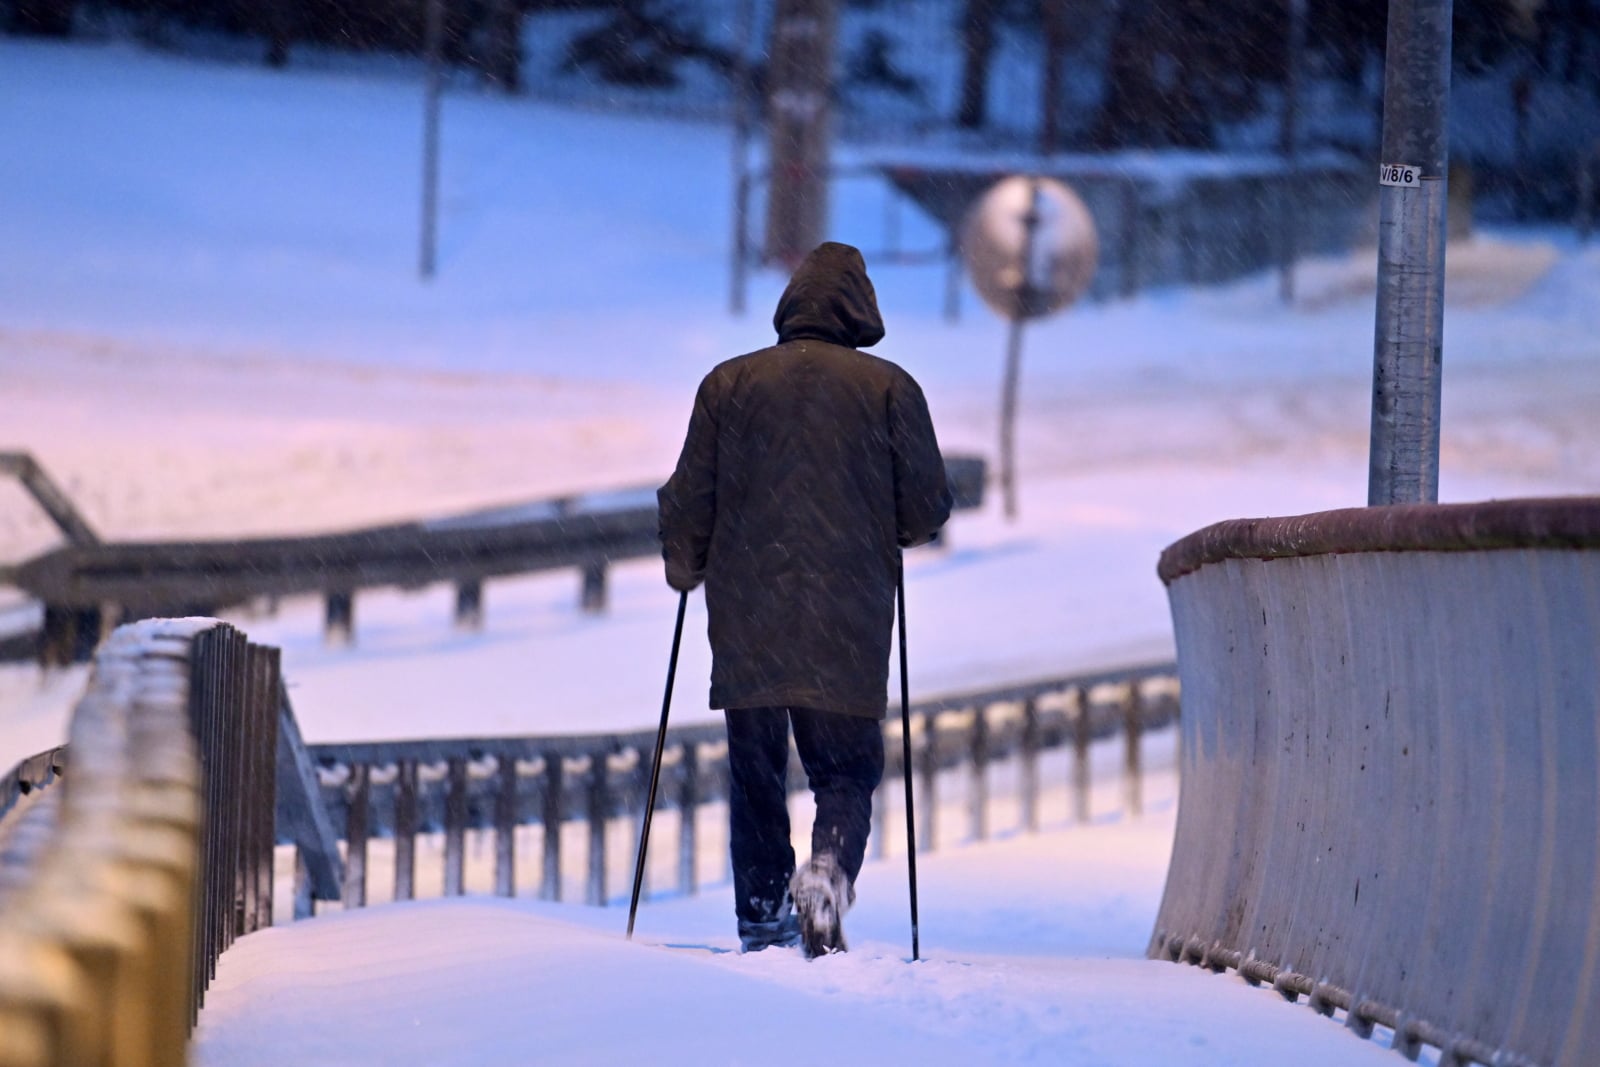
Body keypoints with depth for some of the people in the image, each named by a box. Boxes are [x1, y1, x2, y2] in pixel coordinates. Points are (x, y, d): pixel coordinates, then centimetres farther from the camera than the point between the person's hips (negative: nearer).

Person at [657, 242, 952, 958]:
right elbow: (927, 509, 1)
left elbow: (688, 503, 4)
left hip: (746, 622, 1)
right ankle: (828, 871, -19)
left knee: (754, 775, 13)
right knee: (847, 769, 7)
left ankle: (763, 920, 12)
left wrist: (684, 569, 24)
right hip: (848, 629, -1)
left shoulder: (729, 383, 4)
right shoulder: (889, 389, 1)